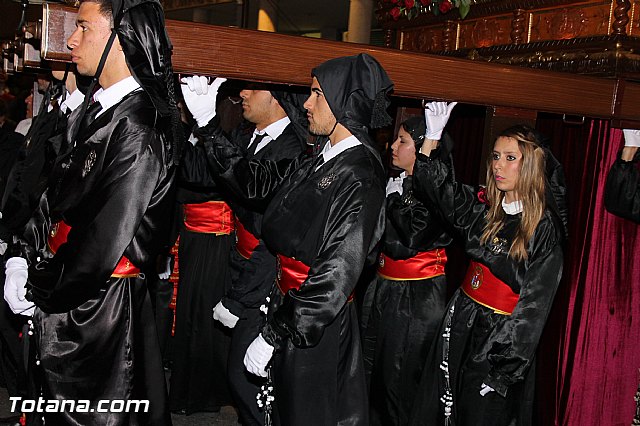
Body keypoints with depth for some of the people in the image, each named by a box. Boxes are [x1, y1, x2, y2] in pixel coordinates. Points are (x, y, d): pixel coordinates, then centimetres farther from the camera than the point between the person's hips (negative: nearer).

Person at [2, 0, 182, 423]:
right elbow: (58, 194, 11)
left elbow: (103, 243, -24)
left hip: (102, 304, -8)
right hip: (65, 297, 8)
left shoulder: (139, 129, -22)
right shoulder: (96, 111, 6)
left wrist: (38, 290, -11)